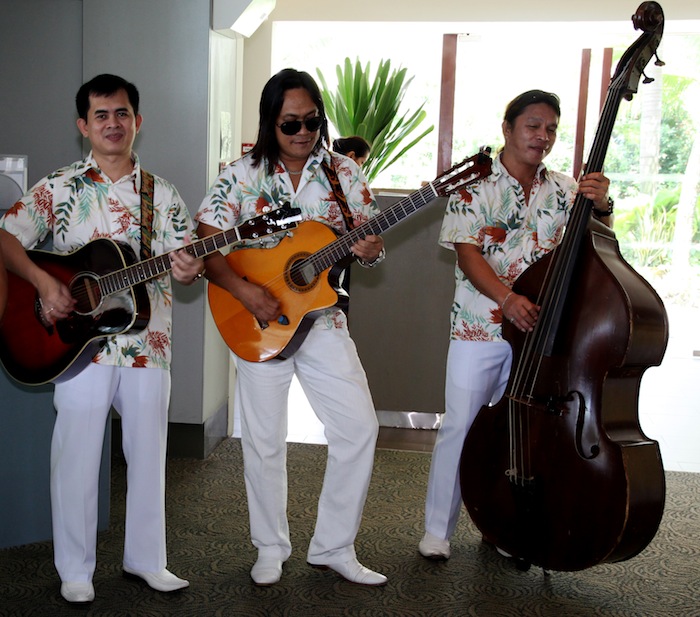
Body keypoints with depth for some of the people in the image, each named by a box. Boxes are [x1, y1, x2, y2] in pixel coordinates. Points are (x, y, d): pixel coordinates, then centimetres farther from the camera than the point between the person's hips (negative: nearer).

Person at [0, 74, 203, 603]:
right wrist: (45, 283, -19)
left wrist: (188, 270, -18)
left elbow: (184, 260, 6)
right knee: (77, 457, 3)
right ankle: (75, 570, 19)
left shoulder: (163, 194, 10)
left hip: (148, 345, 3)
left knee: (148, 454, 10)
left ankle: (145, 558, 26)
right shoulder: (59, 189, 2)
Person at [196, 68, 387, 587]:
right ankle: (271, 549, 25)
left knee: (360, 427, -4)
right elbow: (203, 245, -9)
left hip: (323, 320, 2)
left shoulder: (344, 173, 2)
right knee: (264, 440, 5)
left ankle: (334, 546, 13)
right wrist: (242, 290, -23)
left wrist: (371, 249, -21)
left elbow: (371, 239, 3)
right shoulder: (244, 175, -4)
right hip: (258, 322, -2)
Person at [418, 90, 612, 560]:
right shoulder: (476, 185, -3)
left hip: (540, 331, 4)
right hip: (480, 330, -3)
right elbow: (468, 255, -12)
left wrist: (601, 208, -20)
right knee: (460, 427, 2)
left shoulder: (565, 190, 8)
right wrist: (507, 297, -28)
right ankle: (438, 527, 17)